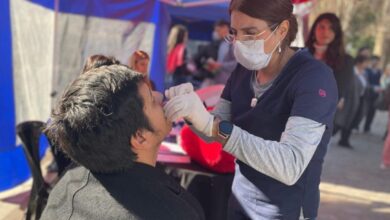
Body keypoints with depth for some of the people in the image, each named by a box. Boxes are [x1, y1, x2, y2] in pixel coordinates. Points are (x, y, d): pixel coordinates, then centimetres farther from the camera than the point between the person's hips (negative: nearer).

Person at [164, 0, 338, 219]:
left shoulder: (313, 77, -21)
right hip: (240, 202, 6)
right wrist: (194, 114, -20)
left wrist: (211, 124, -39)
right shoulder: (243, 70, -1)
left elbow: (290, 166, -33)